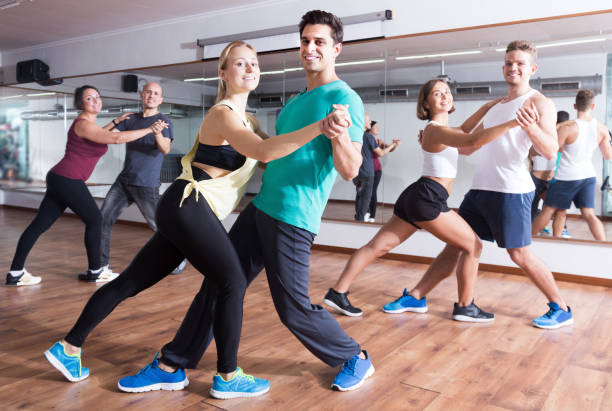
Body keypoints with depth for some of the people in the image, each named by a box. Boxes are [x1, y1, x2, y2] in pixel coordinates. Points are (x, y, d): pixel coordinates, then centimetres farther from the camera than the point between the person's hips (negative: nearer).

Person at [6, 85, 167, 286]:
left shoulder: (88, 121, 15)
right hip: (68, 180, -9)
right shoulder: (83, 124, -13)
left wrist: (115, 122, 31)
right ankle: (95, 271, 12)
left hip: (58, 179, 9)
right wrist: (150, 129, -24)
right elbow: (116, 139, -25)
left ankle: (16, 273, 11)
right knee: (95, 220, 3)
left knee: (40, 224, 7)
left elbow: (96, 135, 39)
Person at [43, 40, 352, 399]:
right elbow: (265, 151, -29)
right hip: (189, 206, -10)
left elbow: (271, 161, 24)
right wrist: (320, 127, -40)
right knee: (233, 283, -6)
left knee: (131, 282, 13)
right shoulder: (223, 114, -11)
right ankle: (228, 377, 7)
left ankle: (69, 347, 24)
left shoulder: (247, 119, 20)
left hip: (183, 210, 10)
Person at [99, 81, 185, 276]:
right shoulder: (131, 119, 13)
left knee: (159, 226, -1)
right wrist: (115, 122, -8)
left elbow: (165, 149, -21)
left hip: (147, 185, -5)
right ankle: (102, 264, 8)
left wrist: (157, 133, -41)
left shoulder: (163, 121, -3)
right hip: (124, 181, 5)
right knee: (103, 219, -3)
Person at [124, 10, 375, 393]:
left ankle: (356, 359, 24)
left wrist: (338, 131, -33)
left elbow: (350, 170, -17)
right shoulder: (296, 100, 17)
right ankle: (177, 361, 21)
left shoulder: (344, 98, -8)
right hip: (261, 207, 8)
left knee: (294, 310, 1)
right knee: (219, 283, 9)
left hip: (293, 218, -8)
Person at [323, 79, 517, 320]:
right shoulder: (436, 130, -11)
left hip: (417, 197, 10)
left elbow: (462, 132, 37)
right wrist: (511, 123, -26)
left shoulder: (437, 128, 20)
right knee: (473, 247, 4)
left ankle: (338, 292, 8)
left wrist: (486, 107, 32)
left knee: (378, 246, 6)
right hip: (428, 198, -10)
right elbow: (473, 141, -26)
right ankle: (465, 307, 13)